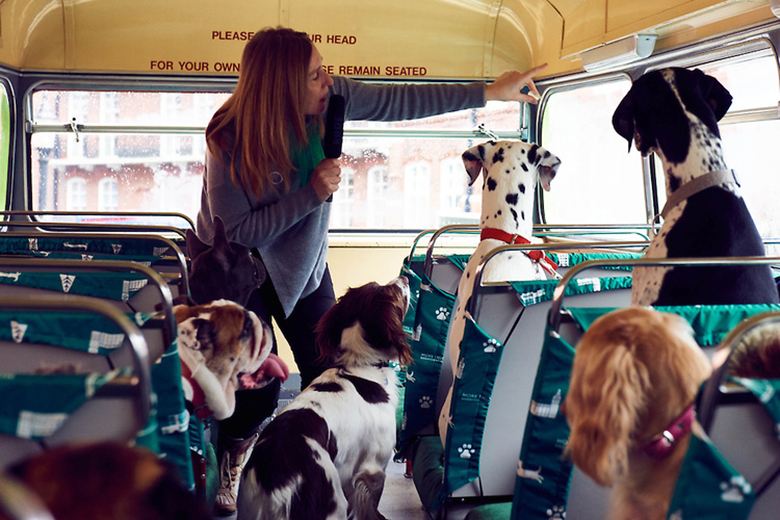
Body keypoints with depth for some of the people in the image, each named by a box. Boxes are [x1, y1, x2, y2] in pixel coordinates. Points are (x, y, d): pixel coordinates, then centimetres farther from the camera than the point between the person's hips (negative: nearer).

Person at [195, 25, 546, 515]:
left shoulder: (330, 98, -18)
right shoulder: (231, 141, -30)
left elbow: (400, 101, -8)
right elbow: (235, 234, -25)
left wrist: (489, 91, -8)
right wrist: (311, 194, -31)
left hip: (303, 263, 5)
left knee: (327, 373, -2)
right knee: (257, 392, -9)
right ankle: (223, 474, 21)